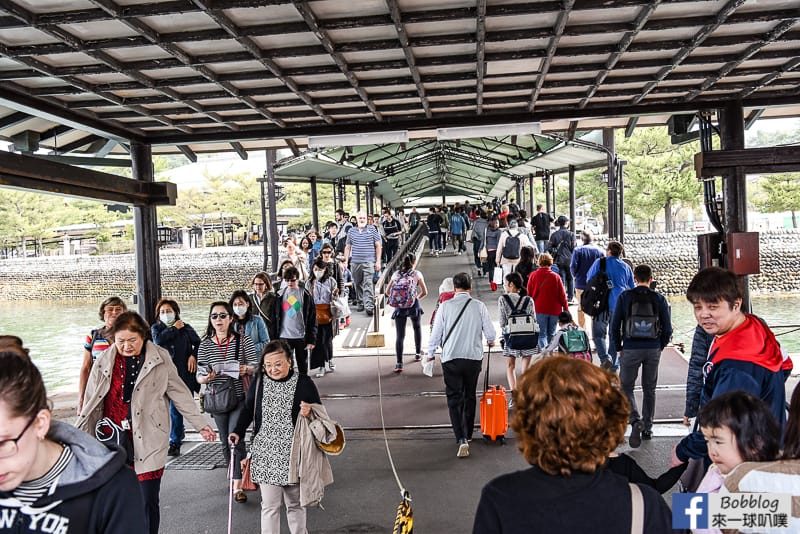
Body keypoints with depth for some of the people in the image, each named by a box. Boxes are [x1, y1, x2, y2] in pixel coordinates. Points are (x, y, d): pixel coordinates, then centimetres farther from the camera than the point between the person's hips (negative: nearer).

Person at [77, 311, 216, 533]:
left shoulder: (160, 359, -3)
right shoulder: (104, 361, 2)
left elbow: (179, 393, 3)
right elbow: (91, 403, 10)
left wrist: (200, 424, 2)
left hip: (147, 440, -2)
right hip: (113, 440, 2)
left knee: (148, 501, 1)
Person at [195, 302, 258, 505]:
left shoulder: (243, 341, -4)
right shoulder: (205, 345, 1)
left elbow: (256, 366, -2)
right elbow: (199, 376, 2)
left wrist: (246, 369, -23)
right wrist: (206, 377, -21)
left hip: (240, 398, -3)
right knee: (225, 441, 13)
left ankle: (237, 486, -5)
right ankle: (237, 474, 36)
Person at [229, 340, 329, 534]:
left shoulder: (303, 383, -5)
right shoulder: (259, 382, 1)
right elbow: (248, 409, 13)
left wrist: (310, 412, -19)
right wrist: (238, 431, 0)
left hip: (294, 456, -1)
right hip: (266, 456, 1)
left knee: (295, 503, 15)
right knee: (269, 505, 3)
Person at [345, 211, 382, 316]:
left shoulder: (372, 229, 5)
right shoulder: (351, 231, 12)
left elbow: (378, 246, 4)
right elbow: (347, 247, 15)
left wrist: (378, 261, -2)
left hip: (369, 262, -3)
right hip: (355, 263, 4)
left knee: (368, 284, -12)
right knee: (357, 284, 10)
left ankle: (369, 306, -17)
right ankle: (360, 304, 24)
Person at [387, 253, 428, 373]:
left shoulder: (396, 274, 6)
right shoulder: (417, 274, -2)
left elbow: (388, 291, 6)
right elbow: (425, 292, -5)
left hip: (399, 307, 1)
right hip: (413, 305, -1)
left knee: (400, 335, 0)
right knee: (417, 328, 27)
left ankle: (399, 363, -9)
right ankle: (418, 353, 38)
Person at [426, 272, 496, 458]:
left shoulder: (445, 306, -5)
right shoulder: (479, 306, -2)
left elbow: (436, 332, 0)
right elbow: (490, 332, 1)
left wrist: (430, 353, 16)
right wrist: (490, 341, 25)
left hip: (450, 358, -2)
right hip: (474, 357, 2)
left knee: (454, 399, 2)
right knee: (469, 396, 19)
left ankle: (461, 439, -13)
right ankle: (468, 434, 32)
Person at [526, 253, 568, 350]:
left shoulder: (533, 275, -5)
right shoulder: (556, 277, -7)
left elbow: (529, 293, 3)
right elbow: (562, 295, -3)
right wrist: (566, 309, 8)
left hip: (539, 309, -1)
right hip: (554, 310, 1)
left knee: (542, 334, 2)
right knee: (551, 334, 15)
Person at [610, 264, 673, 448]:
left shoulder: (625, 297, -4)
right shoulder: (659, 299, 0)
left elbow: (614, 326, -5)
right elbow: (667, 329, 1)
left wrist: (618, 348, 6)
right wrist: (659, 347, 15)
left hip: (630, 349, -2)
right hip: (653, 350, 2)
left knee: (626, 387, 8)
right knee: (649, 390, 15)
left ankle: (636, 421, -14)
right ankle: (647, 429, 21)